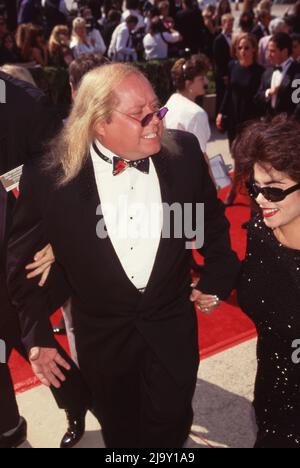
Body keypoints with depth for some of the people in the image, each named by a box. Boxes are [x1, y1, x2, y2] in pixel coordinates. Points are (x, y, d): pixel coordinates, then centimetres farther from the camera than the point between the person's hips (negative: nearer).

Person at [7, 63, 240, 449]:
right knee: (120, 432, 24)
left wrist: (218, 278, 4)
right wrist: (37, 334, -6)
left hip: (172, 328, 1)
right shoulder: (50, 174, -19)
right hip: (102, 334, 0)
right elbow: (22, 258, -7)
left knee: (170, 430, 19)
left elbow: (213, 221, 6)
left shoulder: (183, 152, -13)